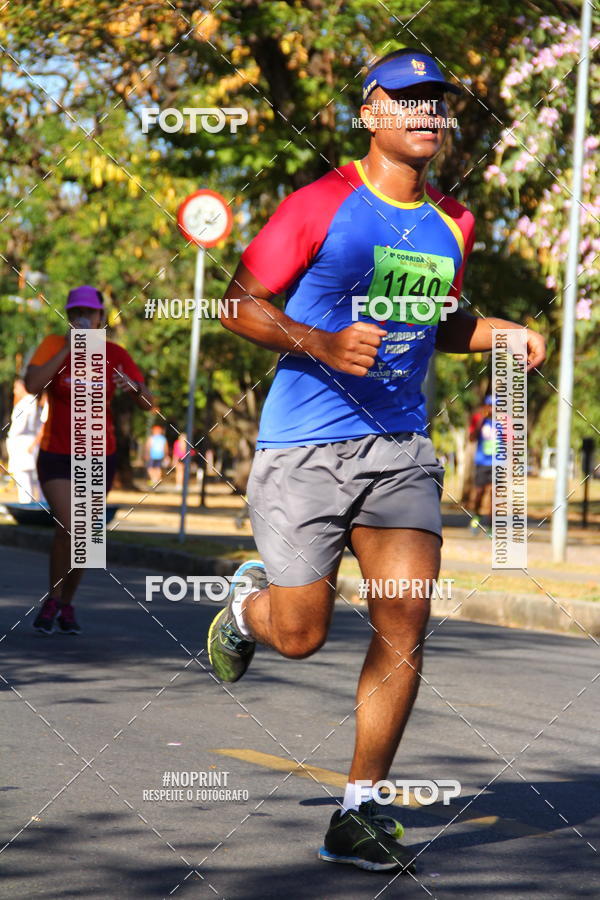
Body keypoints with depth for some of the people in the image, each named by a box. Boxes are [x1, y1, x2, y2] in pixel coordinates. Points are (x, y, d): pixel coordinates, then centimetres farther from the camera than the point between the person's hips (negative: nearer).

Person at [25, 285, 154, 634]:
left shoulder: (117, 354, -6)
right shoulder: (54, 344, -11)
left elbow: (148, 403, -7)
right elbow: (32, 385, -26)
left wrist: (134, 386, -31)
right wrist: (68, 349, -29)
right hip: (56, 457, -2)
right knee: (69, 528, -19)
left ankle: (66, 606, 29)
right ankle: (52, 599, 4)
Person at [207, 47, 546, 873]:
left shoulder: (451, 225, 11)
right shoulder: (323, 206, -6)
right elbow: (241, 304, -6)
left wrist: (503, 335, 8)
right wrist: (324, 344, -21)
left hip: (400, 448, 5)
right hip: (304, 450, -4)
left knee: (404, 634, -6)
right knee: (302, 635, -3)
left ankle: (358, 815, 7)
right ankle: (248, 600, 35)